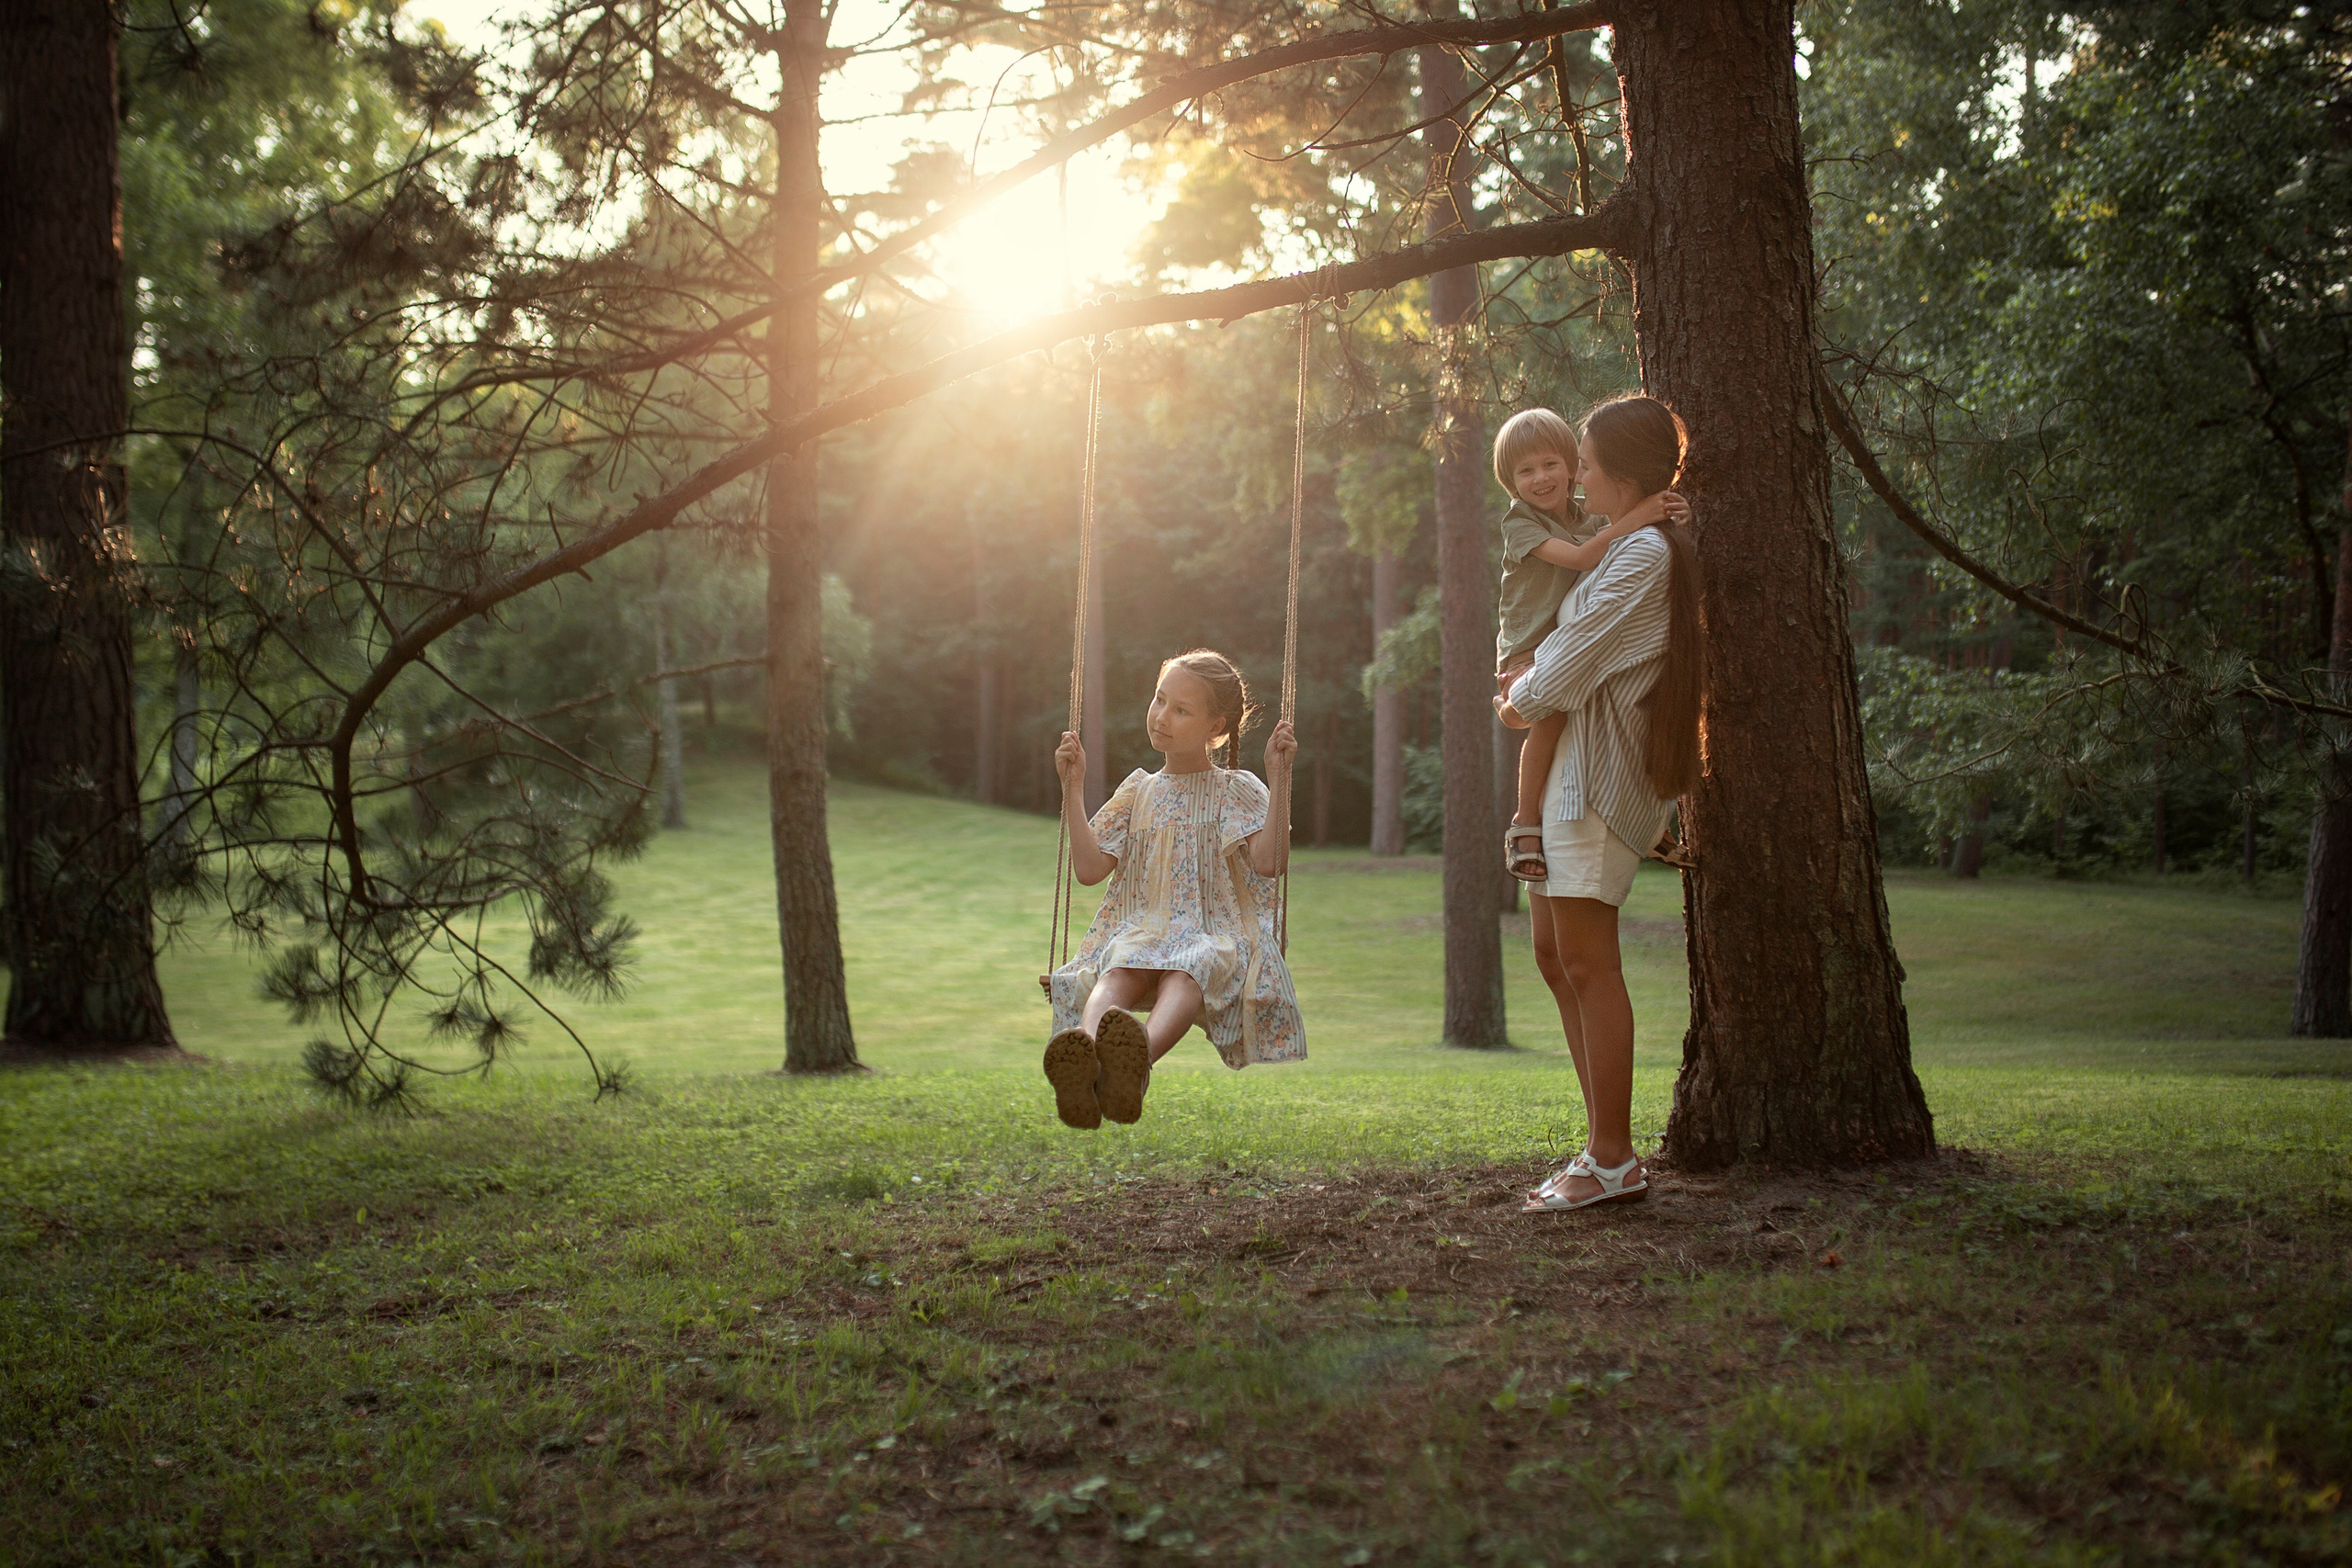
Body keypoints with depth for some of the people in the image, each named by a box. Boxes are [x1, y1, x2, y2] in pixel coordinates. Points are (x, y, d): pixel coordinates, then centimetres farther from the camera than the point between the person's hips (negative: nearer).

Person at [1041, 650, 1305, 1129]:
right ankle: (1084, 1057, -69)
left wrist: (1279, 779, -9)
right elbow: (1090, 869, 12)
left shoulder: (1237, 790, 13)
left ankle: (1139, 1057, -73)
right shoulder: (1139, 790, 21)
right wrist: (1071, 789, 7)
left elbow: (1269, 862, -5)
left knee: (1185, 969, -41)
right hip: (1139, 926, 2)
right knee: (1118, 968, -36)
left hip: (1216, 932, -2)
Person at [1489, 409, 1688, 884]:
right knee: (1552, 712, -34)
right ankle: (1526, 822, -23)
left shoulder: (1593, 519, 13)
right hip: (1529, 653, -7)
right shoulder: (1519, 523, -5)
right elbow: (1579, 557, -19)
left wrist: (1670, 518, -8)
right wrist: (1635, 519, -27)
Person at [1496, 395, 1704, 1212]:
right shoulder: (1629, 547, 19)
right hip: (1573, 763, 11)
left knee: (1588, 964, -10)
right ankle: (1604, 1145, 15)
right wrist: (1533, 679, 12)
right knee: (1555, 956, 11)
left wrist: (1522, 701, 4)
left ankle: (1612, 1158, -6)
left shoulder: (1645, 553, -14)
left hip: (1602, 770, -11)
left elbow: (1575, 657, -13)